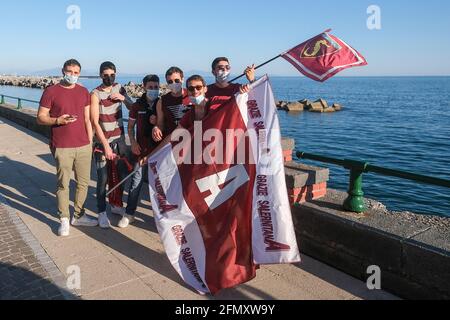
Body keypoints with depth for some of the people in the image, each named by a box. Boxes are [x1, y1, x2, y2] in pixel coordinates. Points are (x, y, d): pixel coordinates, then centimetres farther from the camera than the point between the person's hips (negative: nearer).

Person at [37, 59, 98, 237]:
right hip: (62, 148, -4)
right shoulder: (51, 92, -2)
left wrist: (90, 141, 11)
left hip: (84, 146, 4)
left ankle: (78, 216, 23)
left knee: (83, 182, 9)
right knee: (63, 184, 0)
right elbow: (40, 118, -1)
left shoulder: (84, 92, 10)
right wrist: (57, 120, -19)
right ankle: (64, 220, 14)